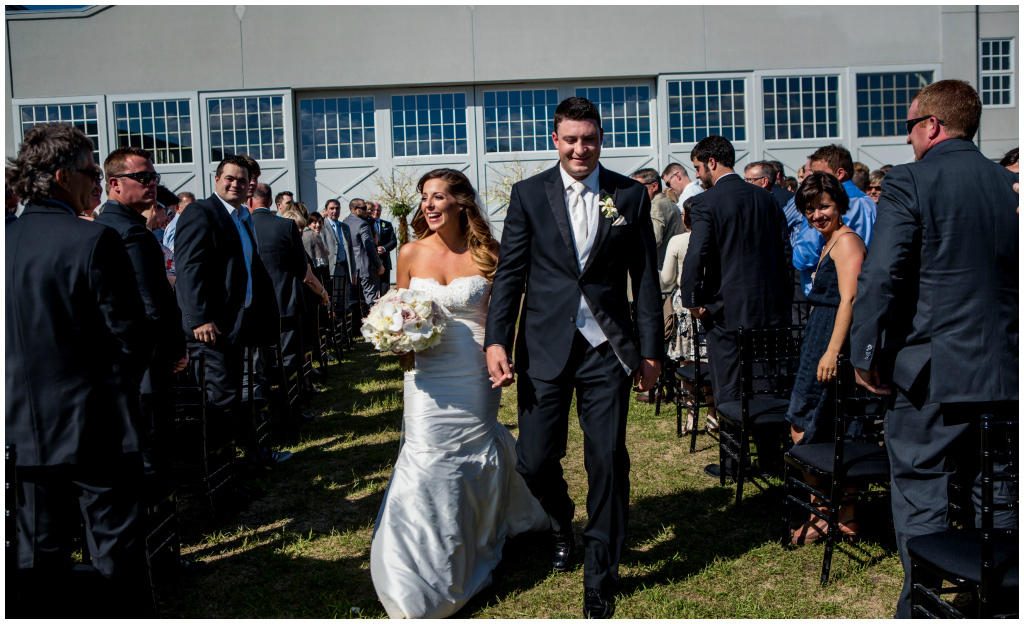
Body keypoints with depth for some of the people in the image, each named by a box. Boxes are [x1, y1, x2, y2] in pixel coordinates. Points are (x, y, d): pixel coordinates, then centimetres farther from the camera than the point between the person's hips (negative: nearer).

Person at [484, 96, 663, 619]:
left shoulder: (630, 195, 4)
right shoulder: (528, 194, 3)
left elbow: (646, 279, 6)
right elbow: (509, 273, 2)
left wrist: (651, 350, 4)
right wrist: (496, 341, -7)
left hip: (607, 349, 0)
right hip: (545, 348, 0)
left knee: (608, 463, 2)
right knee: (534, 461, 3)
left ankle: (600, 580, 21)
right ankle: (562, 526, 39)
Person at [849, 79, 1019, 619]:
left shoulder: (909, 183, -10)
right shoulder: (1010, 185, 8)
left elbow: (879, 278, -17)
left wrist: (865, 354, -8)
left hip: (932, 368, -6)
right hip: (1004, 371, 6)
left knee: (920, 492, 4)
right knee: (995, 496, 17)